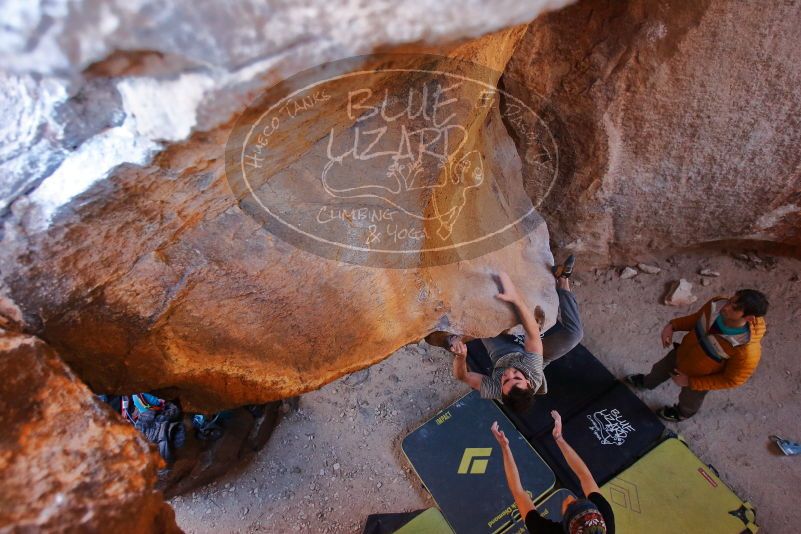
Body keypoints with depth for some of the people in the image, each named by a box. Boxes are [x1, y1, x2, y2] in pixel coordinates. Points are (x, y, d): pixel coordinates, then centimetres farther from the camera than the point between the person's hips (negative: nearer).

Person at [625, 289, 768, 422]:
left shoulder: (747, 350, -42)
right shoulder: (717, 304, -29)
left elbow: (731, 380, -25)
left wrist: (690, 382, -20)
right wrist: (672, 325, -20)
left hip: (698, 377, -4)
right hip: (681, 353, 4)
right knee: (660, 369, 34)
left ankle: (682, 413, 66)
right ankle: (646, 383, 68)